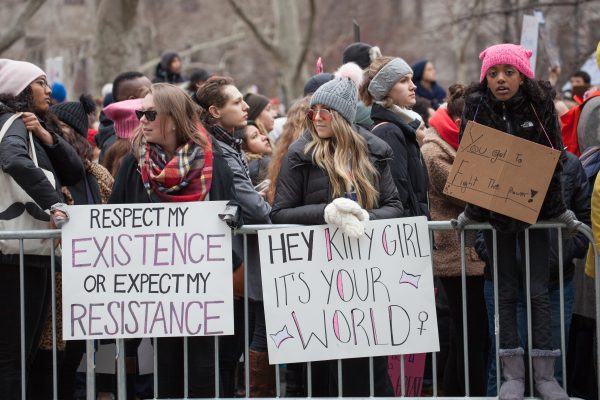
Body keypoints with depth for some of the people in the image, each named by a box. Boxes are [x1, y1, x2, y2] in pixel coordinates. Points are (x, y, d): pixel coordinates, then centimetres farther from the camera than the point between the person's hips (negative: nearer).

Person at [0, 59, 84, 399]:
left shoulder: (37, 127, 20)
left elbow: (75, 172, 12)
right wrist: (53, 203, -33)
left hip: (35, 252, 9)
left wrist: (47, 137, -3)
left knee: (28, 353, 11)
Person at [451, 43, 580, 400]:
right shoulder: (477, 107, -7)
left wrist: (560, 208, -5)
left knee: (539, 290, -1)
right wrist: (471, 210, -8)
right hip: (494, 208, 0)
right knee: (506, 291, 4)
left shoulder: (540, 106, -6)